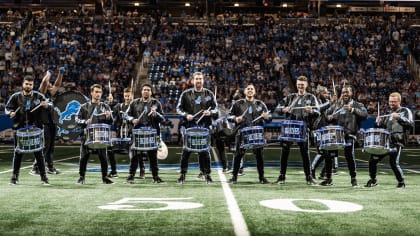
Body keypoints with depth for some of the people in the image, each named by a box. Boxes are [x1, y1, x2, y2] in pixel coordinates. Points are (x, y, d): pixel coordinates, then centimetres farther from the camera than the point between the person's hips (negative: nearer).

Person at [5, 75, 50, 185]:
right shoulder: (16, 96, 4)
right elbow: (7, 108, 11)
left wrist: (46, 106, -15)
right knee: (18, 152, 6)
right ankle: (15, 176, 16)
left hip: (35, 128, 0)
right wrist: (10, 113, -11)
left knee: (38, 152, 2)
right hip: (20, 128, 0)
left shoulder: (39, 96, 4)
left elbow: (47, 109, 8)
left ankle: (43, 176, 9)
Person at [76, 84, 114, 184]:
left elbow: (110, 122, 8)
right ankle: (81, 177, 14)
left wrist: (108, 117, -14)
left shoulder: (105, 107, 8)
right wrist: (85, 122, -14)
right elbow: (77, 120, 6)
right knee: (84, 157, 1)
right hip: (87, 136, 0)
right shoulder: (84, 107, 7)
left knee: (103, 157, 0)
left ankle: (105, 177, 12)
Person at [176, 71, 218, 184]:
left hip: (204, 125, 0)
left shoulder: (209, 94, 8)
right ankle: (183, 174, 12)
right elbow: (178, 108, 8)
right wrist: (186, 115, -9)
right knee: (186, 150, 2)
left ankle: (207, 174, 10)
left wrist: (210, 112, -10)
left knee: (204, 151, 0)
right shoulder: (186, 94, 6)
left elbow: (216, 108, 11)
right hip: (189, 125, 0)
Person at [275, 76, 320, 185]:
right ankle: (282, 176, 8)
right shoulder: (291, 97, 17)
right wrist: (284, 109, -6)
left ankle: (309, 177, 7)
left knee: (305, 153, -1)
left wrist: (311, 111, -22)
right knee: (285, 151, 1)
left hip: (303, 128, -2)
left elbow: (317, 113, 0)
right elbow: (278, 107, 17)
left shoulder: (311, 97, 10)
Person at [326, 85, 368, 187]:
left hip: (349, 134, -4)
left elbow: (365, 114, -7)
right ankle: (328, 177, 13)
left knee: (349, 154, -17)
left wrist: (352, 109, -17)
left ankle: (353, 178, 0)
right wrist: (329, 116, 4)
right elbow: (326, 112, 27)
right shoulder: (337, 105, 21)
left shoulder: (357, 105, 10)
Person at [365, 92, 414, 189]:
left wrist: (399, 117, -22)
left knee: (394, 163, -18)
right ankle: (373, 180, 20)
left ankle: (401, 182, 5)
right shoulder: (389, 113, 22)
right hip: (385, 141, 7)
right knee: (373, 160, 2)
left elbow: (411, 124, -12)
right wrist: (379, 122, 7)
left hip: (397, 143, -7)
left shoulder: (405, 111, 2)